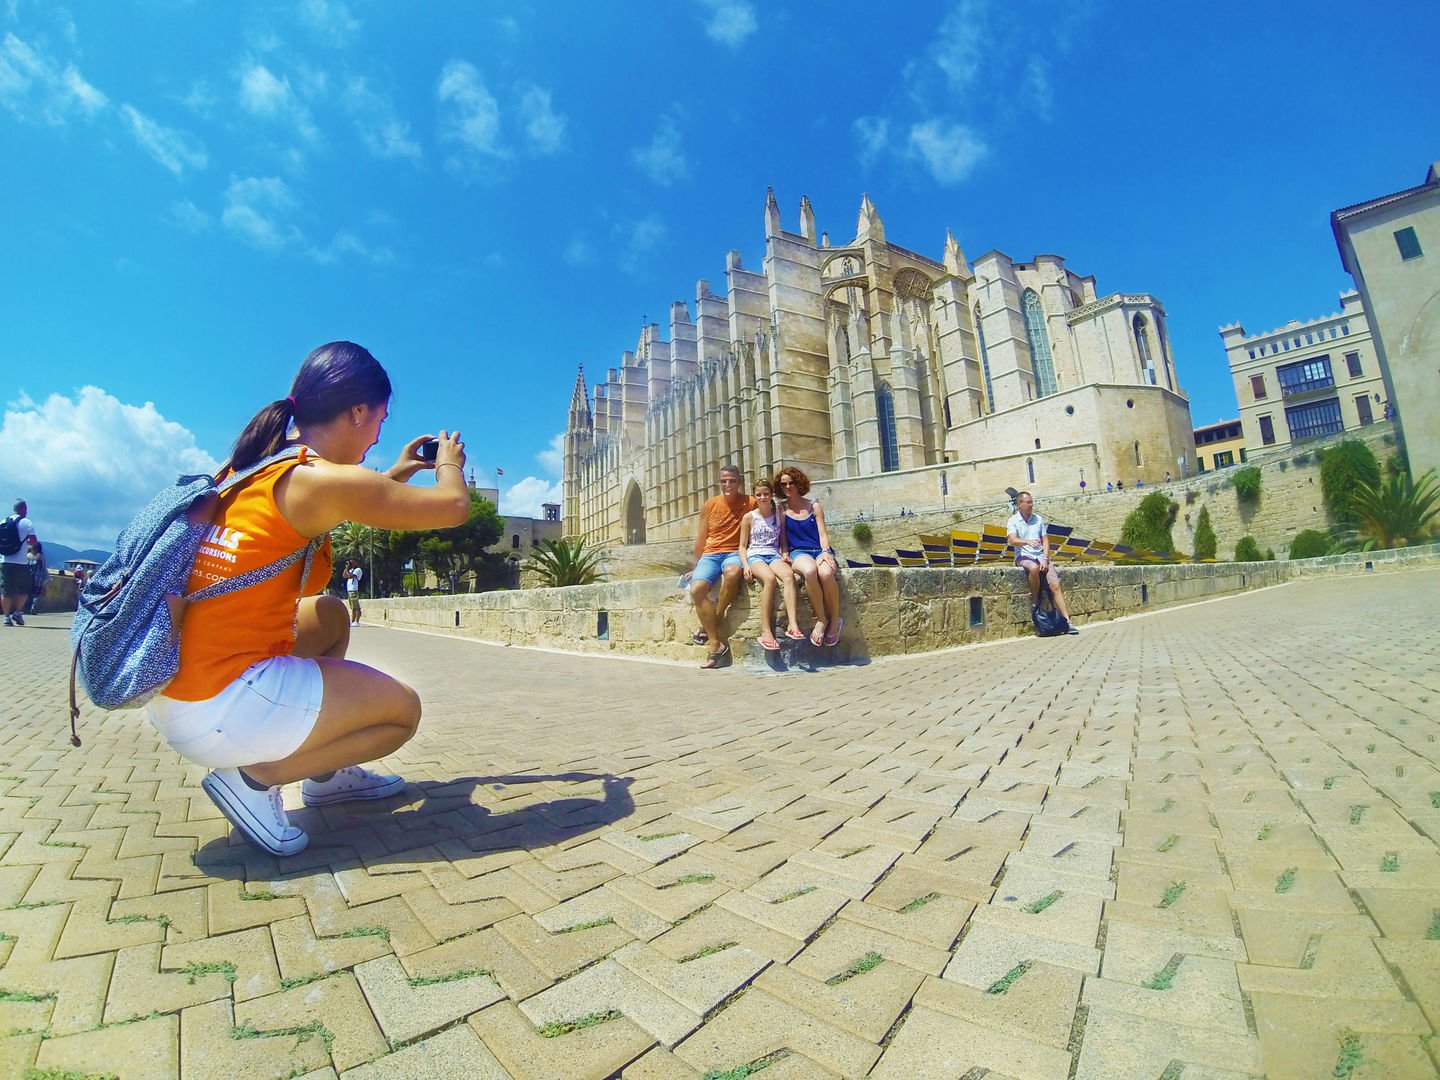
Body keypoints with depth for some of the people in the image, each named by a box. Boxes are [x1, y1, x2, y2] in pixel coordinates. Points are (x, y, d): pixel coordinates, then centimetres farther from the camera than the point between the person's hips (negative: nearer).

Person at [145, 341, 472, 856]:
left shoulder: (252, 467, 8)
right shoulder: (319, 479, -17)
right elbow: (453, 507, -12)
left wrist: (395, 476, 30)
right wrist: (449, 464, 10)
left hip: (172, 690, 9)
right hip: (219, 711, -9)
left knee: (330, 615, 26)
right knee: (403, 708, 4)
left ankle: (325, 774, 27)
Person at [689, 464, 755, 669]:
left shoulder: (750, 504, 2)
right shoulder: (709, 505, 9)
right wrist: (697, 566, 18)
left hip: (734, 553, -3)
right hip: (710, 554, 3)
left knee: (732, 573, -39)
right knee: (696, 589, -25)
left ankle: (711, 624, -20)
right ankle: (716, 644, -20)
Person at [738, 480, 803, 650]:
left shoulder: (780, 516, 14)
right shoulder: (749, 517, 7)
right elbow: (742, 546, 7)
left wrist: (785, 556, -2)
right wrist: (745, 565, -9)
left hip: (774, 555, 2)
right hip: (755, 556, -2)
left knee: (789, 574, -34)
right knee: (770, 578, -37)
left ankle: (793, 625, -42)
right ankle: (766, 631, -35)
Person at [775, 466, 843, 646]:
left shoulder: (814, 506, 12)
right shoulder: (782, 509, 12)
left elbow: (823, 533, 4)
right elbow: (783, 537, 12)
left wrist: (826, 552, -14)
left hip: (820, 550, 1)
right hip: (798, 552, 0)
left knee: (825, 573, -37)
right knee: (809, 570, -40)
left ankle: (835, 620, -14)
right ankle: (821, 619, -22)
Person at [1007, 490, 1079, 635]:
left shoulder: (1038, 519, 14)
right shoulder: (1013, 521, 2)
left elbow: (1045, 541, 10)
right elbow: (1013, 541, -15)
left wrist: (1045, 559, -5)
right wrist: (1027, 542, -36)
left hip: (1041, 555, 4)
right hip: (1024, 556, -4)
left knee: (1055, 585, -14)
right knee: (1034, 568, -38)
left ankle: (1067, 622, -15)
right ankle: (1035, 601, -18)